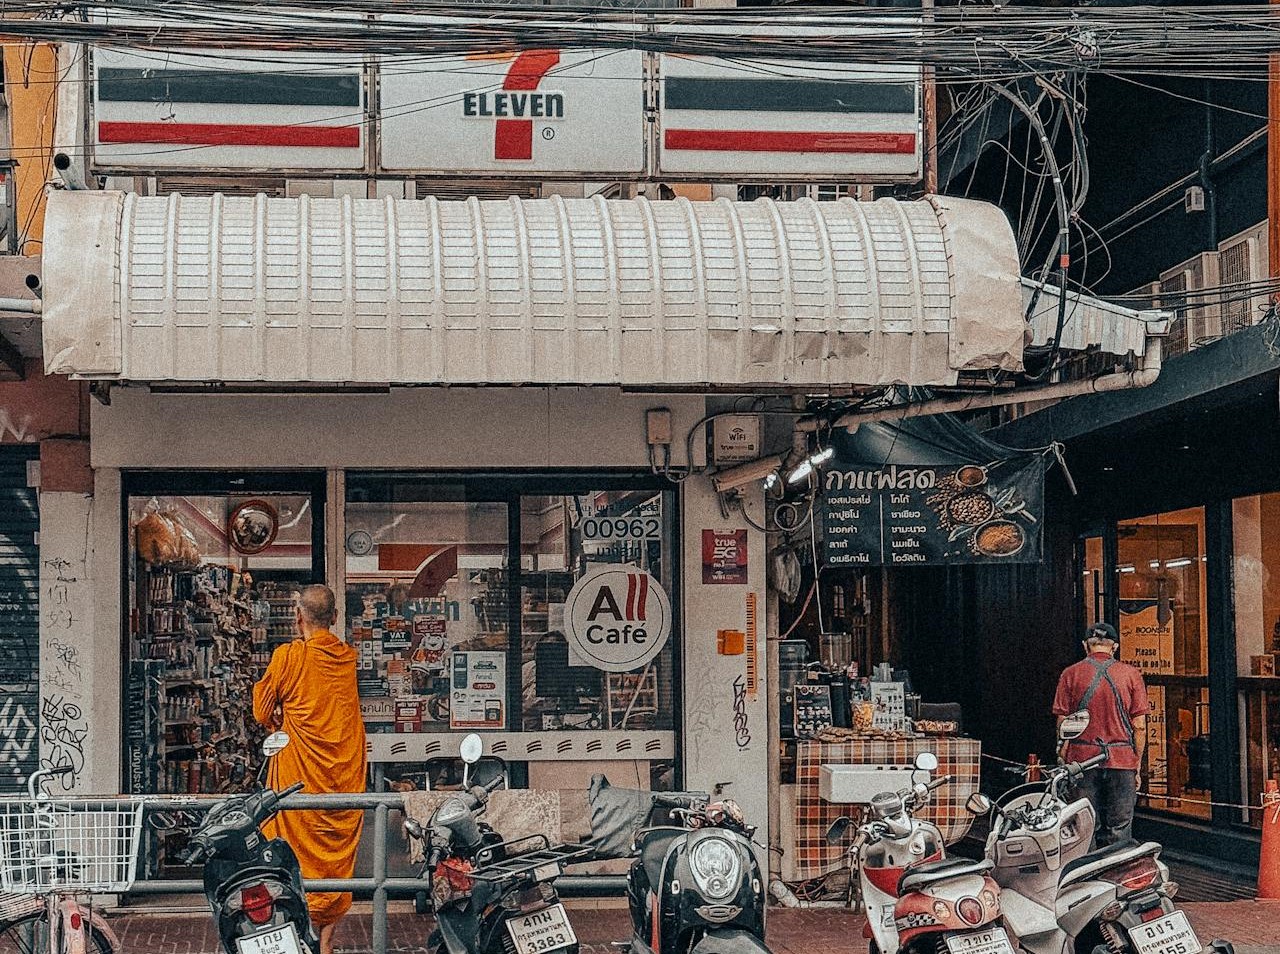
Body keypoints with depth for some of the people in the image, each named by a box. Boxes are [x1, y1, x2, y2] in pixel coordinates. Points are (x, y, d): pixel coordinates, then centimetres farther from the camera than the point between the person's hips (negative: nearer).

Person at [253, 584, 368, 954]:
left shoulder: (288, 656, -8)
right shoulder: (349, 657, 5)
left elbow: (263, 712, 0)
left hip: (300, 769, -4)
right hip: (346, 771, 4)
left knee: (299, 849, 2)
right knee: (339, 852, 8)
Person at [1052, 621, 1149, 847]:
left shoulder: (1070, 674, 2)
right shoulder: (1131, 674, 2)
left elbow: (1062, 724, 1)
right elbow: (1139, 726, 1)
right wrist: (1138, 765, 7)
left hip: (1082, 759, 0)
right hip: (1123, 761, 0)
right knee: (1119, 831, 4)